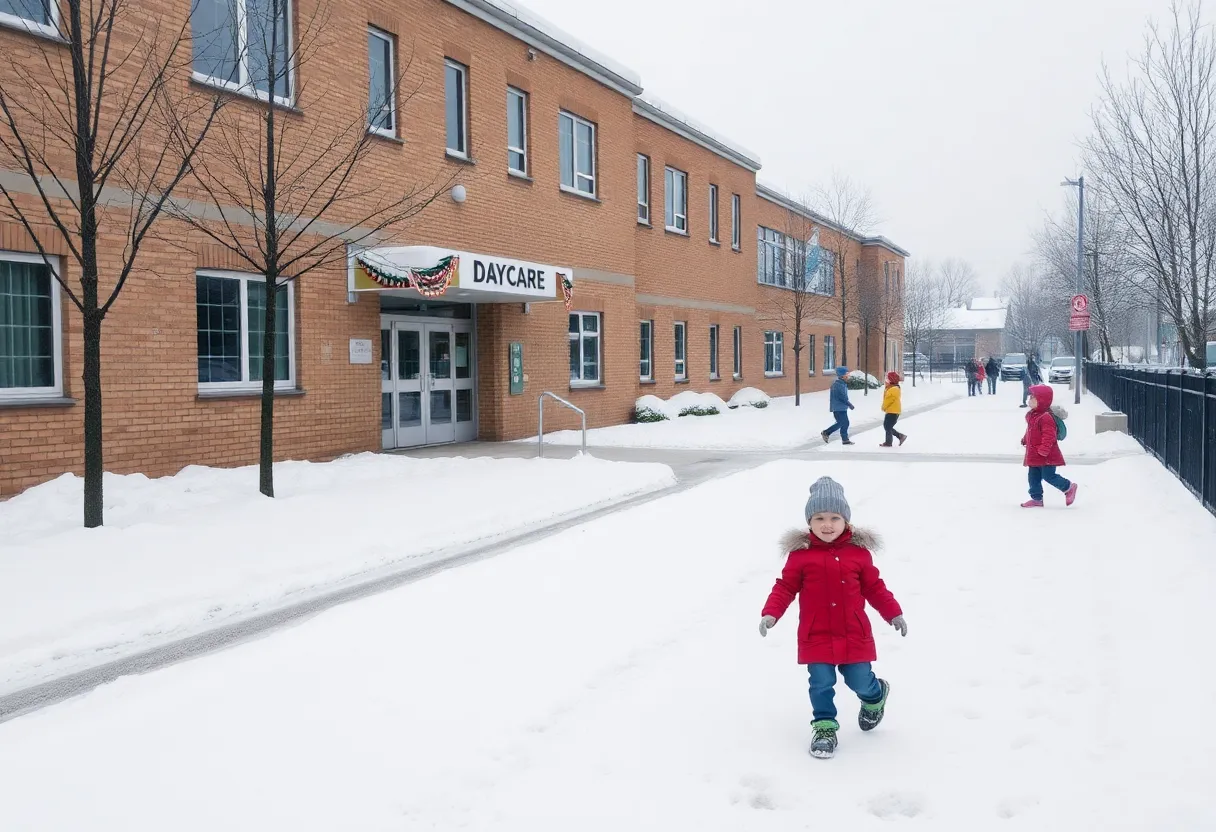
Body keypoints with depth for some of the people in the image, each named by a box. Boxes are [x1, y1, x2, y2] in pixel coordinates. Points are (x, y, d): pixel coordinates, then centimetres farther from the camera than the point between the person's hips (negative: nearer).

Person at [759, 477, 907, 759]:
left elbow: (874, 587, 7)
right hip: (816, 637, -1)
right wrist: (770, 613, -17)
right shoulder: (800, 553, -7)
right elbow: (785, 586, -5)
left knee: (860, 682, 9)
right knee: (821, 684, 1)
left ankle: (875, 696, 43)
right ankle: (824, 727, 22)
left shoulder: (858, 552, -1)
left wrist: (893, 613, 3)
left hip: (854, 636, 1)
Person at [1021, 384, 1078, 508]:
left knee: (1048, 476, -5)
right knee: (1033, 476, 9)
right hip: (1034, 456, 10)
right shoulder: (1032, 415, 11)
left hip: (1047, 456, -10)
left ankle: (1069, 487, 15)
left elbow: (1049, 435, -27)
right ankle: (1036, 499, 16)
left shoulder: (1046, 417, -22)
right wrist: (1025, 439, 24)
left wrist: (1044, 450, -30)